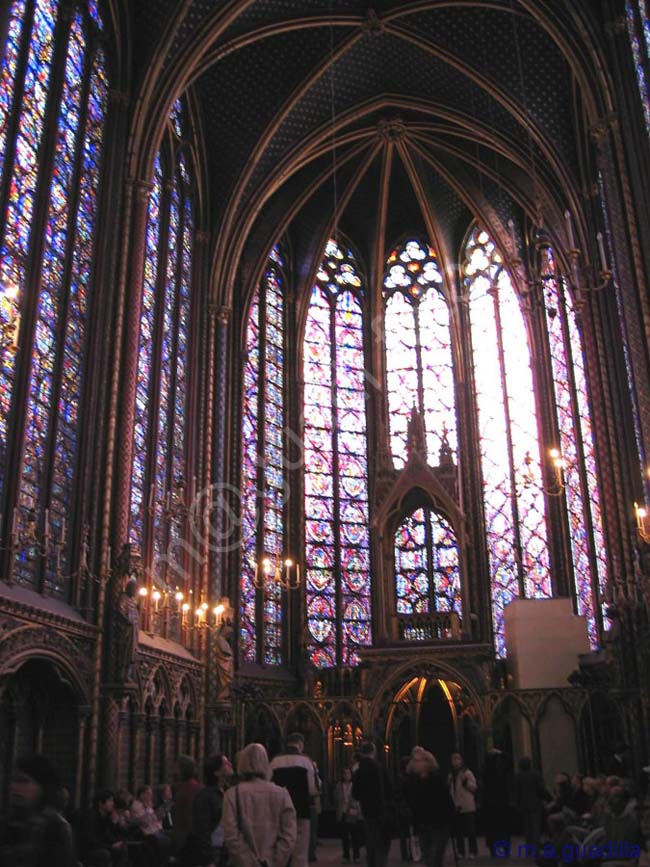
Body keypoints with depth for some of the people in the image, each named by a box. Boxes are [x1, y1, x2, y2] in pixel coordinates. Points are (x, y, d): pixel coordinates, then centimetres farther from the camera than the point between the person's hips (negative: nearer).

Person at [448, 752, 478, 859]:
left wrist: (466, 782, -26)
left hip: (468, 807, -5)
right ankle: (460, 851, 16)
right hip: (456, 806, 5)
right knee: (458, 830, 7)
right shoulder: (451, 775, 12)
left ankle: (473, 851, 7)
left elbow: (474, 787, -12)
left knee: (470, 830, -1)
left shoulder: (467, 773, -5)